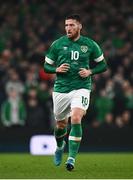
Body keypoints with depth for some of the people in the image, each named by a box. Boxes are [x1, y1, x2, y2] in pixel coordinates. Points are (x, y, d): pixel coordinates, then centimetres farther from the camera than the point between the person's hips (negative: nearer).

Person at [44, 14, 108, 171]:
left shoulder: (90, 45, 1)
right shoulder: (57, 44, 2)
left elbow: (103, 65, 11)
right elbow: (46, 66, 9)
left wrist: (90, 72, -7)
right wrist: (57, 69, -12)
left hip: (81, 88, -2)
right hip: (60, 89, 2)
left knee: (76, 119, -22)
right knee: (61, 124, 12)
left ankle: (72, 157, -18)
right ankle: (60, 146, 46)